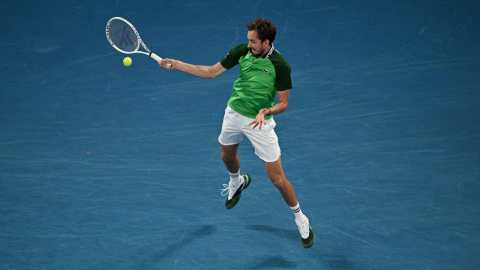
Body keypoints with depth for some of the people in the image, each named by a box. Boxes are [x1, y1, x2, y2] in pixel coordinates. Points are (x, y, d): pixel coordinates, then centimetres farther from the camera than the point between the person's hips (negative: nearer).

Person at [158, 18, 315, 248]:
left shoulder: (280, 66, -22)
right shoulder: (242, 51, -10)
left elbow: (283, 103, -15)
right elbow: (211, 71, -2)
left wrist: (265, 111, -35)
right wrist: (176, 64, -7)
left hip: (260, 122, -5)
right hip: (234, 114, 5)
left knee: (277, 179, -5)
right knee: (228, 156, 29)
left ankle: (300, 218, 18)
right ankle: (237, 182, 65)